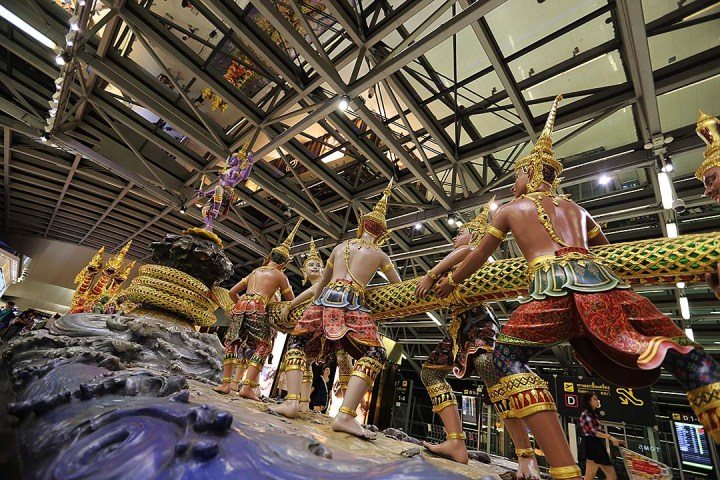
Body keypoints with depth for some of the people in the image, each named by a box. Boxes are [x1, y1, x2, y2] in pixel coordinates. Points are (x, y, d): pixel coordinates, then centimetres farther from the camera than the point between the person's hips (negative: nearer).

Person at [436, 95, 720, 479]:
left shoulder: (510, 209, 20)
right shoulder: (575, 209, 30)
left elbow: (478, 257, 25)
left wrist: (450, 281, 38)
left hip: (555, 285, -4)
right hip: (602, 279, 5)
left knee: (507, 357, 2)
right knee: (687, 357, 12)